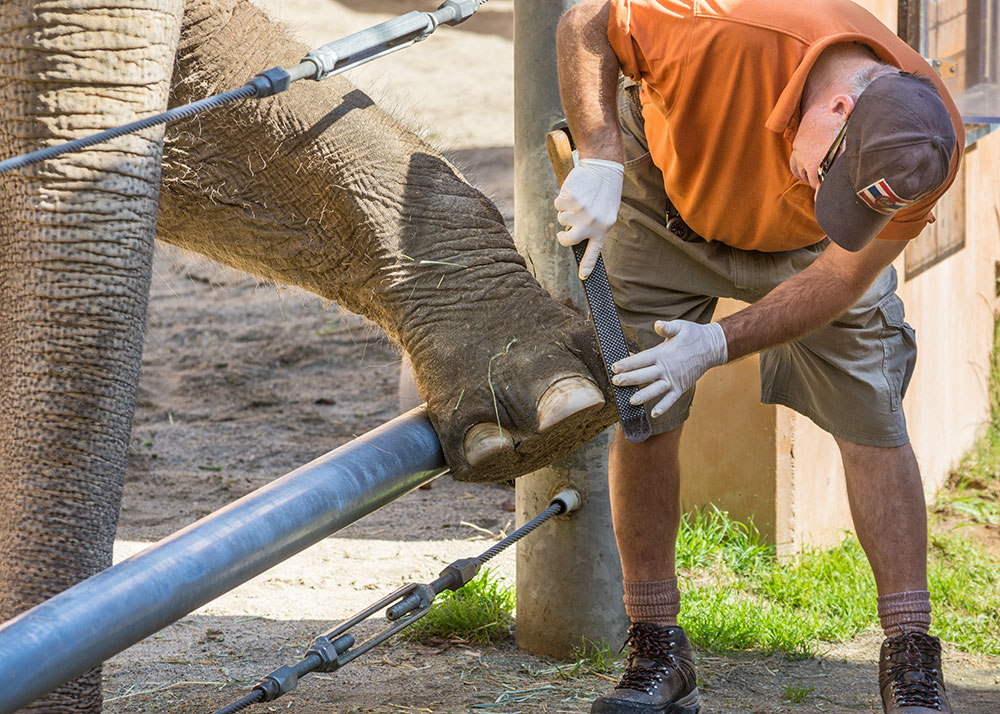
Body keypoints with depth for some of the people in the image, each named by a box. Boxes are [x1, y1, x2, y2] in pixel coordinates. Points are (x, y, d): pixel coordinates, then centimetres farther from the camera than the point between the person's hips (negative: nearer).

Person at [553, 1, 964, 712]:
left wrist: (716, 345, -36)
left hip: (801, 248, 1)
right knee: (641, 415, -7)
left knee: (872, 419, -8)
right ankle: (657, 653, 4)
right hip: (668, 195, -1)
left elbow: (841, 278, -24)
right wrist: (599, 158, -42)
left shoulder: (928, 150, -34)